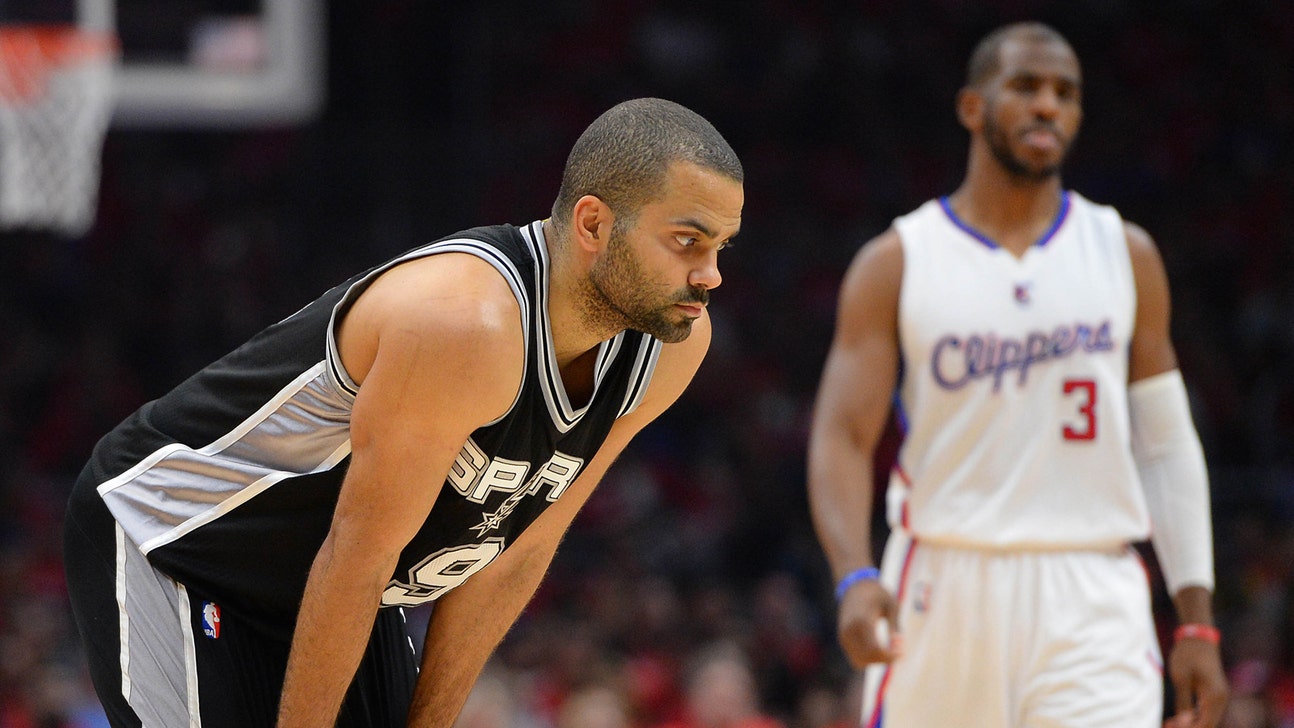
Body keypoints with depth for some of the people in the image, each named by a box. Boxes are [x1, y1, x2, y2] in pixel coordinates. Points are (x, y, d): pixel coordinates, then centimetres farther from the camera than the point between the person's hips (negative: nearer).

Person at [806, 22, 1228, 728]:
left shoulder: (1124, 255, 9)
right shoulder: (895, 265, 2)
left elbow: (1167, 445, 11)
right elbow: (841, 438, -5)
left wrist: (1197, 620, 4)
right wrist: (855, 577, -24)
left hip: (1092, 599, 1)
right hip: (943, 594, 0)